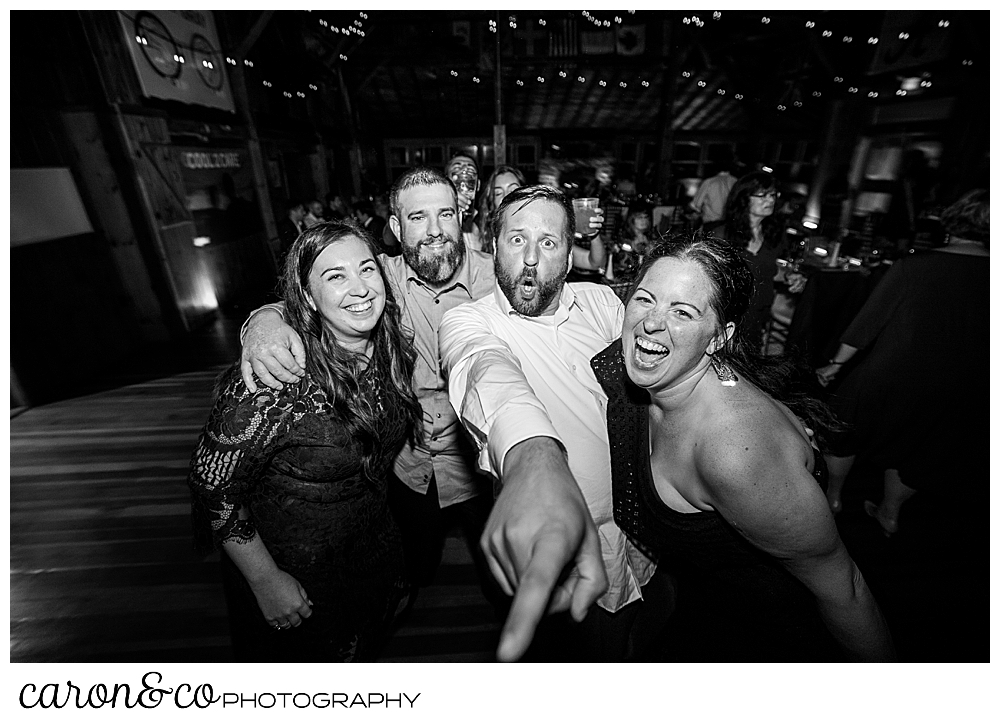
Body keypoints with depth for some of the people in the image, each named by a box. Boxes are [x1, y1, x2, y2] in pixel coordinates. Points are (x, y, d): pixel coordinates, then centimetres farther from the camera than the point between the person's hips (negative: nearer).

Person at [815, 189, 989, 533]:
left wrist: (836, 363, -1)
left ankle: (832, 496, 35)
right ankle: (890, 513, 40)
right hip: (955, 396, 4)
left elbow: (867, 321, -13)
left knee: (845, 434, 19)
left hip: (885, 379, -3)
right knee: (912, 450, 24)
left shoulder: (913, 266, -16)